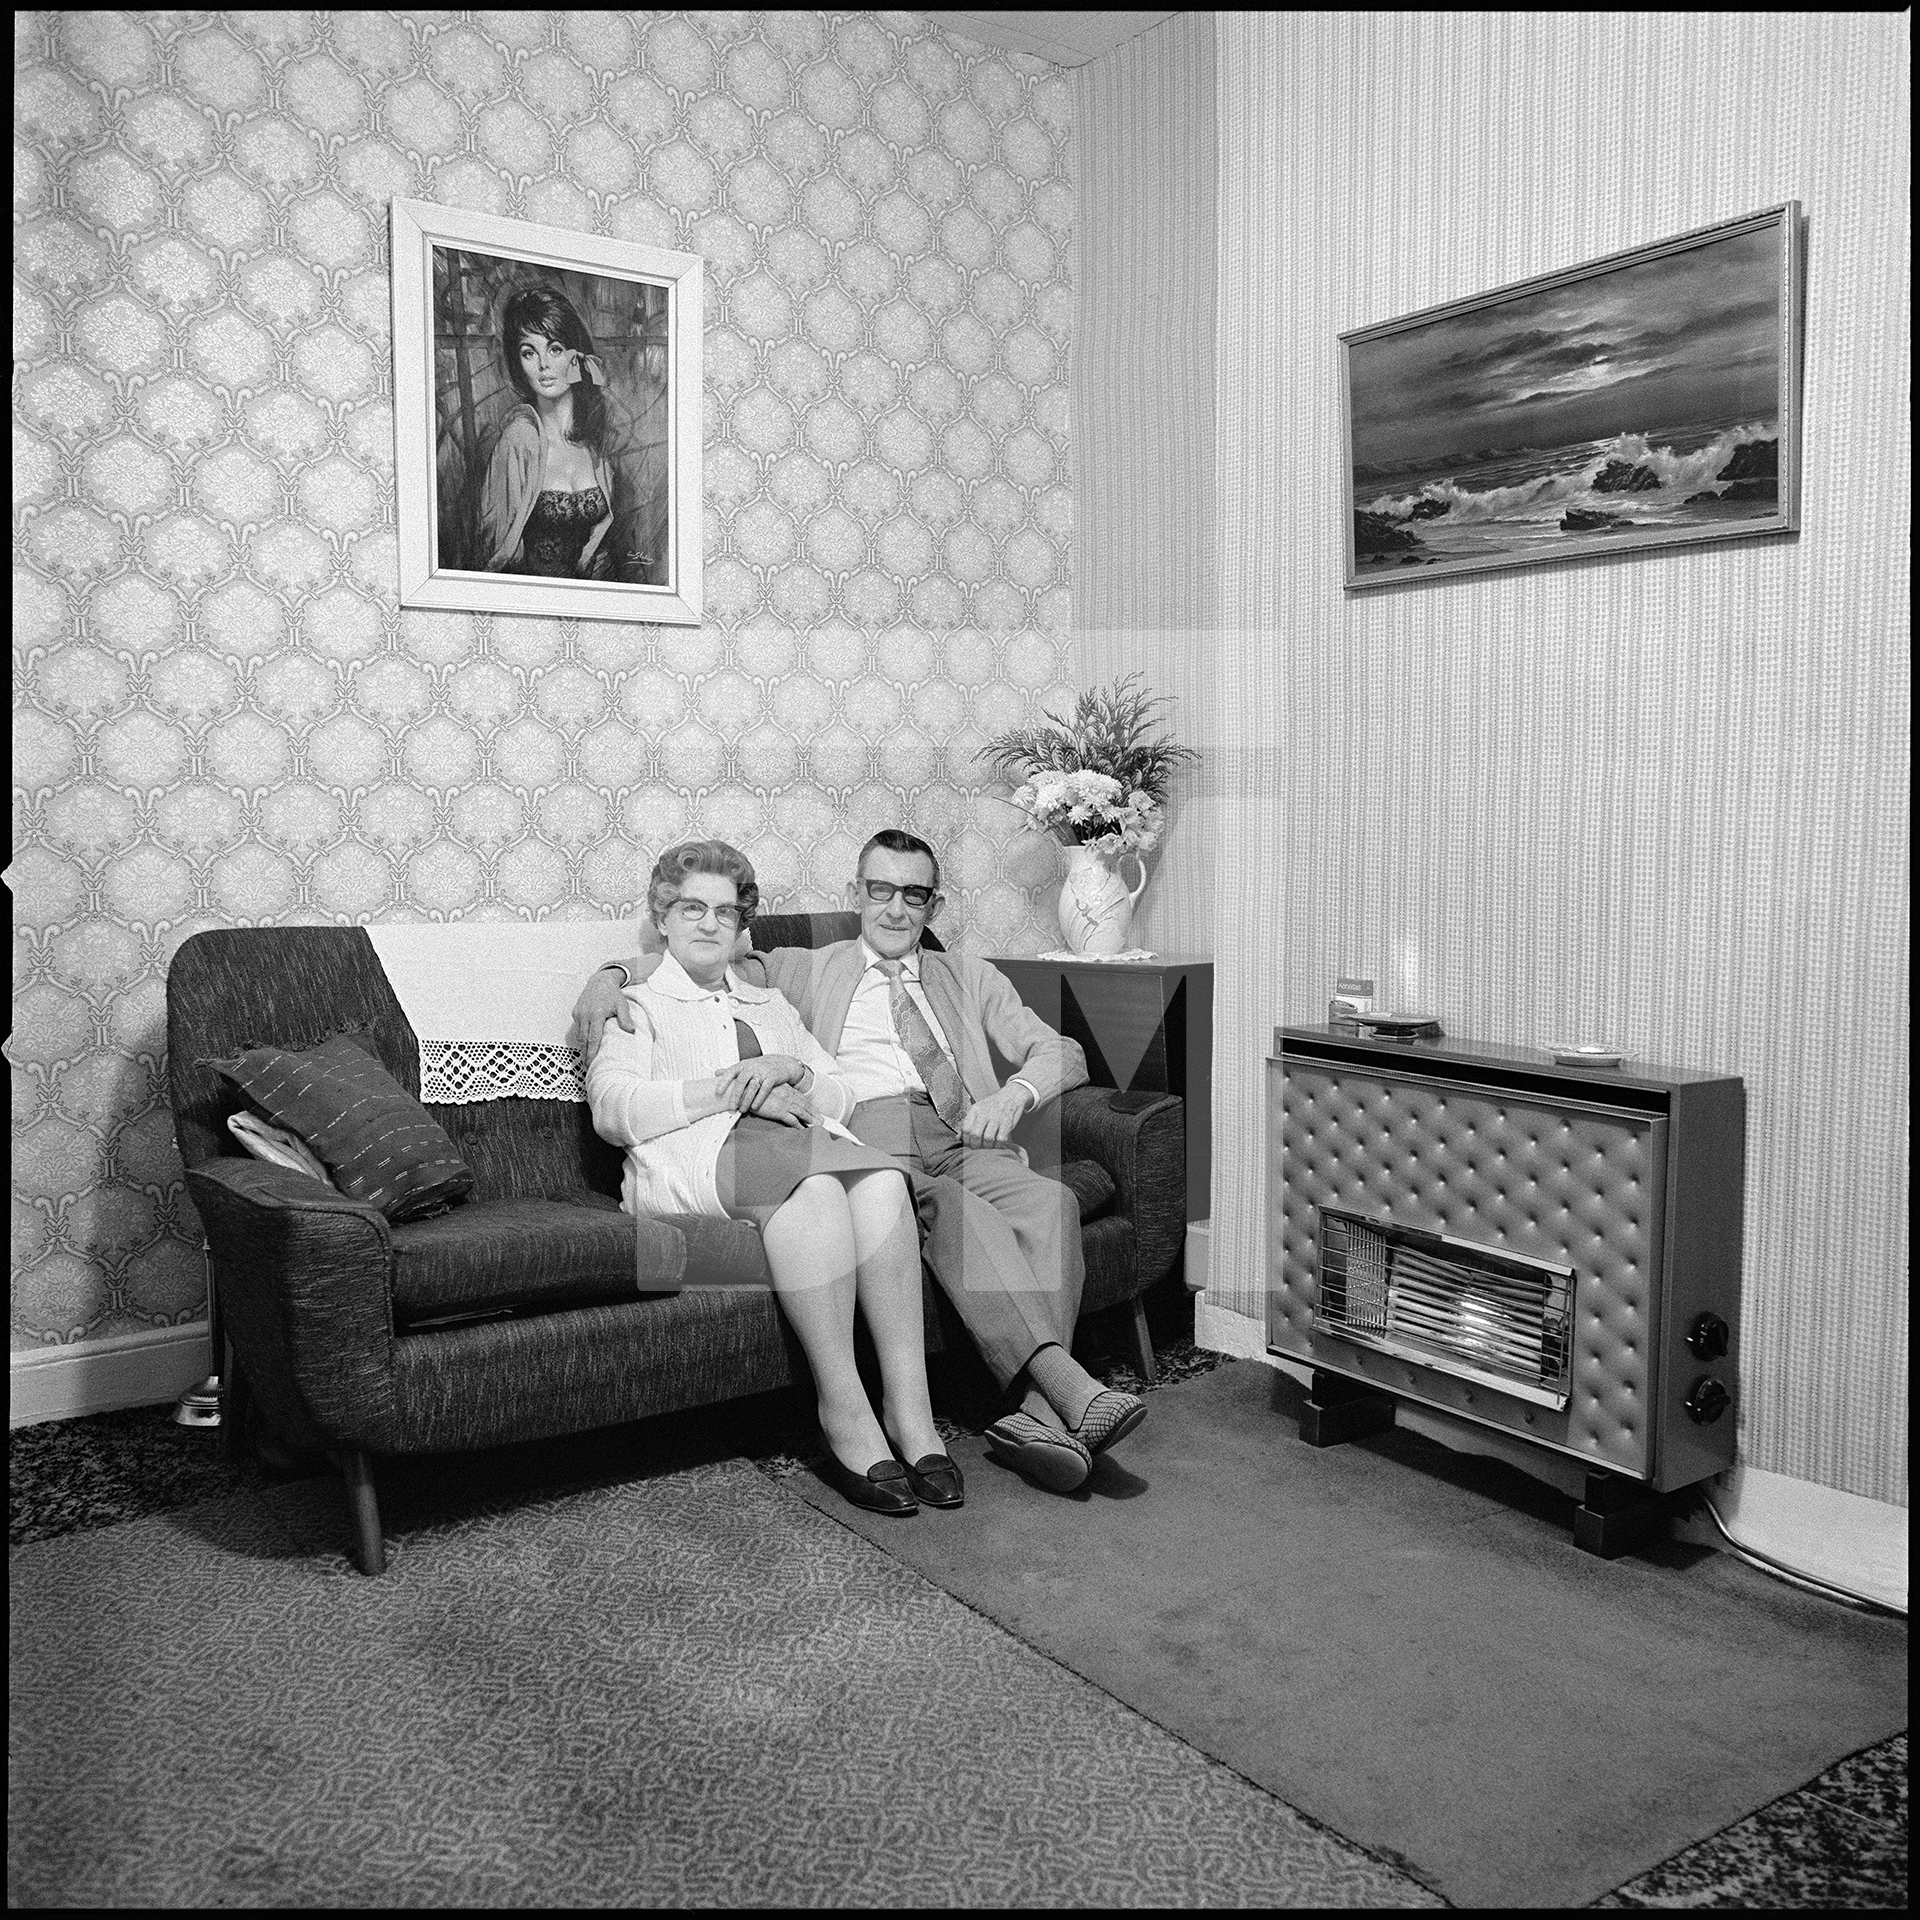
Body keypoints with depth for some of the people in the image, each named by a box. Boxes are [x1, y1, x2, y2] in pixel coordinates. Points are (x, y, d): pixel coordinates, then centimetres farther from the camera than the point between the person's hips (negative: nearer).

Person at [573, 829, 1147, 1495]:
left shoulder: (966, 976, 31)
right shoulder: (808, 971, 27)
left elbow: (1062, 1052, 21)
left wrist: (1016, 1092, -1)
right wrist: (610, 976, 2)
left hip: (962, 1137, 3)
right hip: (864, 1136, -2)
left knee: (1050, 1201, -31)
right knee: (954, 1206, -36)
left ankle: (1037, 1418, -38)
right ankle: (1069, 1386, -45)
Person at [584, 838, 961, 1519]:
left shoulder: (770, 1004, 35)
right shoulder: (636, 1004, 22)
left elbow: (840, 1097, 21)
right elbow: (611, 1110, 0)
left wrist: (791, 1073, -2)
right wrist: (727, 1089, -9)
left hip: (806, 1144, 4)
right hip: (692, 1157, -4)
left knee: (881, 1179, -33)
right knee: (813, 1185, -38)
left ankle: (909, 1406, -36)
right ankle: (844, 1415, -37)